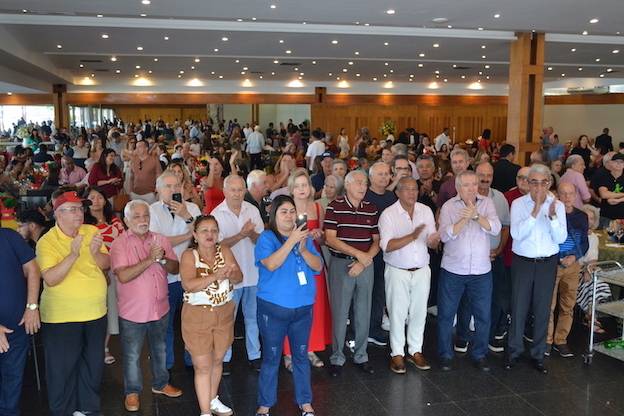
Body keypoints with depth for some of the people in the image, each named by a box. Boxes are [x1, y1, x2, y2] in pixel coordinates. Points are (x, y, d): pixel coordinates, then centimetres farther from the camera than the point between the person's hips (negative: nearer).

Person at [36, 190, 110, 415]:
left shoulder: (91, 232, 1)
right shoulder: (47, 241, -12)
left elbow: (106, 264, -1)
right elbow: (50, 279, -21)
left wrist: (95, 252, -21)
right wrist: (73, 255, -31)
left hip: (96, 313, 4)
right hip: (62, 317, -4)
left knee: (93, 364, 17)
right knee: (63, 368, 8)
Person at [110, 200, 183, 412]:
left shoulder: (161, 240, 2)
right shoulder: (119, 244, -12)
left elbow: (175, 268, 1)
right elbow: (123, 275, -23)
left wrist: (162, 259, -19)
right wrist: (150, 259, -26)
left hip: (160, 307, 4)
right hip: (133, 311, -4)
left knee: (160, 349, 21)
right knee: (132, 355, 11)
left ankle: (160, 384, 40)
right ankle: (132, 392, 29)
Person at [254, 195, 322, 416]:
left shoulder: (304, 237, 5)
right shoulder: (266, 238, -7)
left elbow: (318, 266, -1)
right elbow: (271, 264, -23)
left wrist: (303, 250, -18)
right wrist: (291, 241, -28)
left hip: (303, 307, 4)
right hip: (273, 308, -3)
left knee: (301, 356, 14)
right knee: (271, 357, 6)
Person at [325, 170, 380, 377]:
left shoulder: (372, 209, 7)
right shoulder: (335, 206, -5)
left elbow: (376, 241, 7)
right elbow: (330, 239, -10)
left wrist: (363, 262, -7)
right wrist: (358, 253, -13)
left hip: (365, 265, 4)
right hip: (341, 264, -3)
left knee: (363, 313, 10)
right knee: (339, 313, 2)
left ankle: (361, 356, 25)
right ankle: (337, 358, 16)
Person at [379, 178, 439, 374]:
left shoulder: (426, 211, 3)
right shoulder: (388, 214, -10)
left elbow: (432, 242, 4)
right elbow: (387, 246, -20)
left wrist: (434, 240, -21)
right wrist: (412, 236, -30)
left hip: (422, 270, 4)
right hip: (397, 271, -4)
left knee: (419, 312, 11)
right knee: (398, 313, 4)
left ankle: (415, 351, 26)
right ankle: (397, 354, 17)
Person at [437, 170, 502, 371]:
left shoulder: (487, 203, 1)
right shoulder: (448, 206, -2)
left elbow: (495, 228, -13)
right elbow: (445, 235, -13)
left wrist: (476, 215, -26)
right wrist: (464, 219, -23)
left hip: (481, 270, 1)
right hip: (453, 270, -1)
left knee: (483, 315, 10)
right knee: (446, 314, 7)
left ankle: (479, 355, 27)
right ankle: (445, 355, 23)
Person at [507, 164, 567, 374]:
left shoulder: (557, 205, 0)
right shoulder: (518, 204, -4)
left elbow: (561, 238, -6)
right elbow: (516, 234, -16)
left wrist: (552, 216, -21)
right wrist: (536, 211, -23)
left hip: (548, 262, 1)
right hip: (522, 262, -1)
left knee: (543, 309, 9)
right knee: (519, 308, 5)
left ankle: (538, 355, 23)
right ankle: (514, 351, 21)